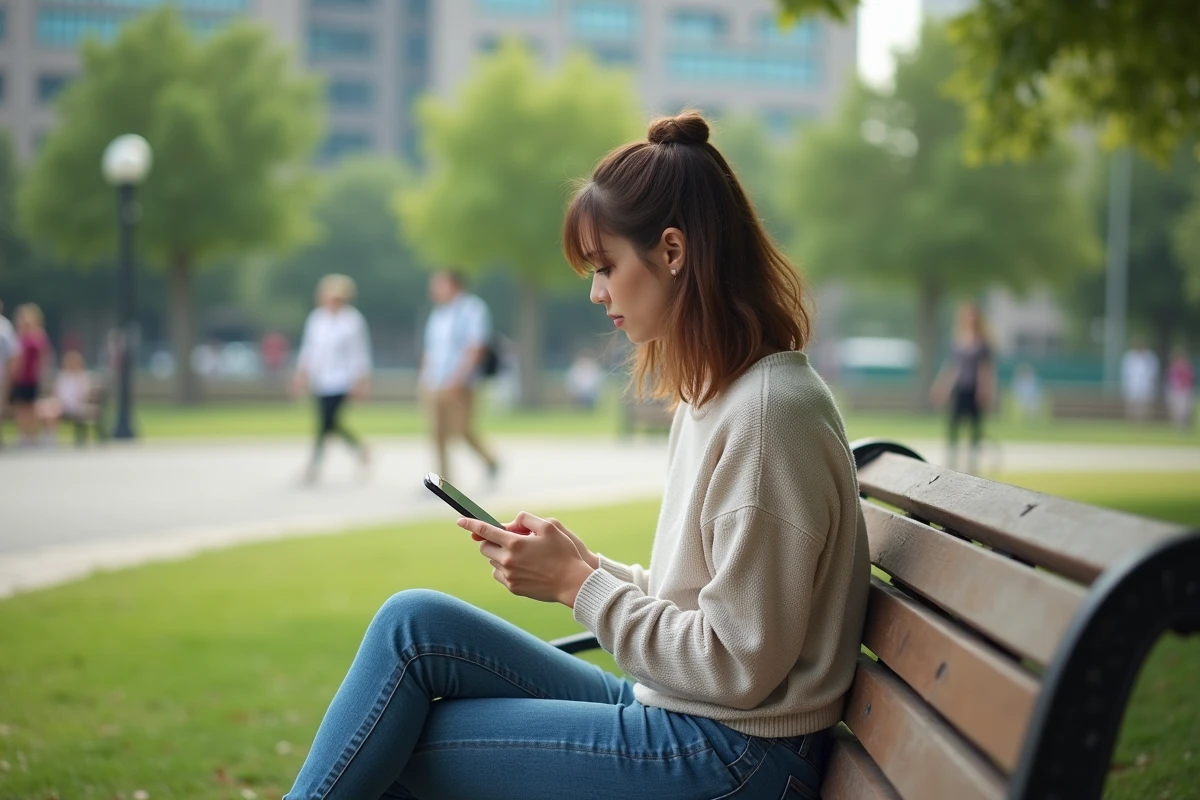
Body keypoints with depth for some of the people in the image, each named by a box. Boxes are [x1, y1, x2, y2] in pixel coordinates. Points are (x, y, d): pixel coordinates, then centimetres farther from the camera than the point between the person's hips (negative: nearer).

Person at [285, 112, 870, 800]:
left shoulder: (768, 410, -18)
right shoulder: (716, 393, 13)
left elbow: (739, 667, -20)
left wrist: (577, 584, -12)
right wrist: (585, 564, 1)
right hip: (679, 716, 9)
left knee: (414, 627, -11)